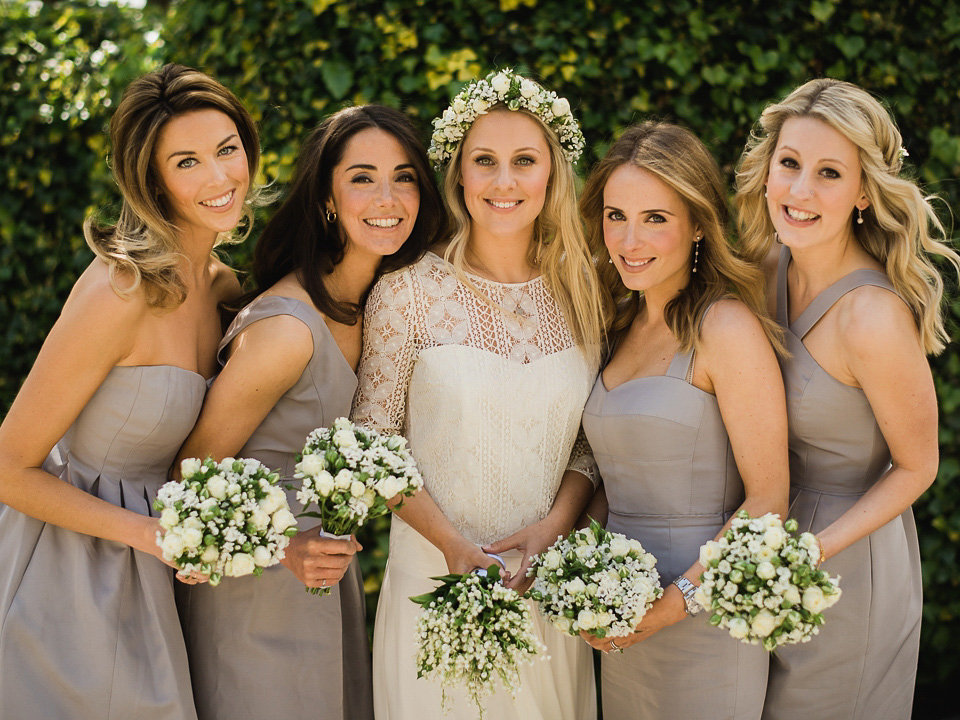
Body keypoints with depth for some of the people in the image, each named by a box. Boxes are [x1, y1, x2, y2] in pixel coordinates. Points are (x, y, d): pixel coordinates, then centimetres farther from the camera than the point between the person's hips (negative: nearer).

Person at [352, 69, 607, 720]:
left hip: (549, 585, 3)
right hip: (434, 580, -2)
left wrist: (552, 526, -11)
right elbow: (374, 441, -6)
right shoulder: (409, 294, -8)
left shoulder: (579, 295, 1)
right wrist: (453, 544, -14)